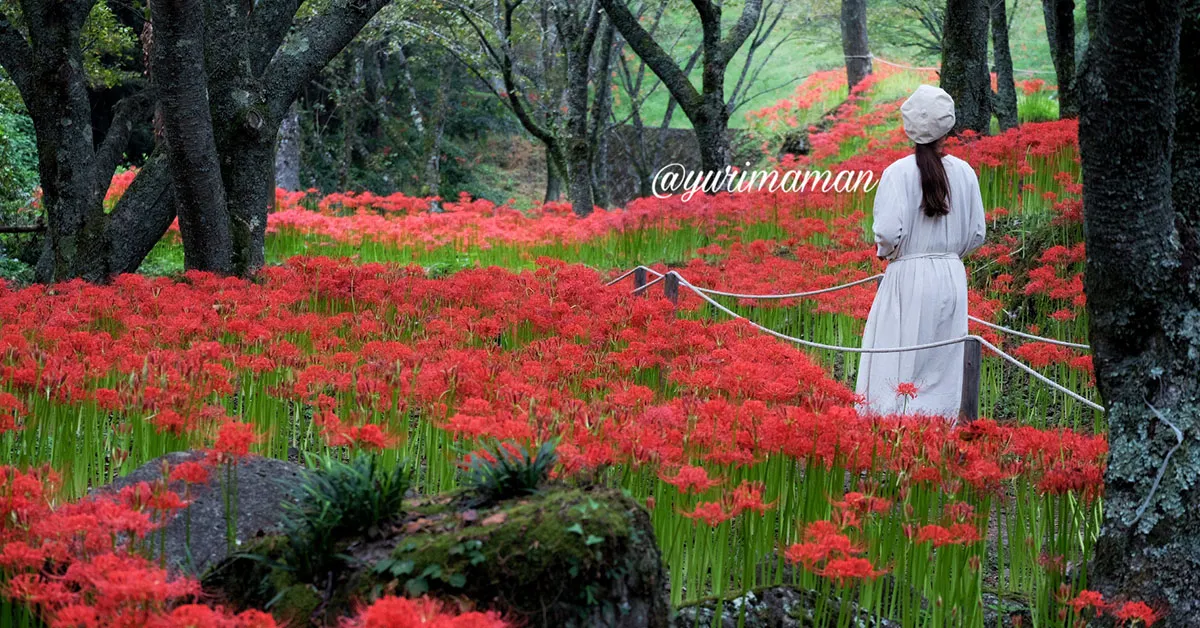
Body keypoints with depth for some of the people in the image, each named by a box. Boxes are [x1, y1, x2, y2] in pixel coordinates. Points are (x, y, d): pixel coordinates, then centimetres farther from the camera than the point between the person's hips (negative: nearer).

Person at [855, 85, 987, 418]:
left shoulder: (898, 172, -12)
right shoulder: (964, 172, 1)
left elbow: (889, 233, -17)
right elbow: (977, 234, 6)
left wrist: (885, 252, 4)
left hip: (907, 278, -4)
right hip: (952, 276, 4)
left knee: (899, 365, 1)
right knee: (942, 364, 10)